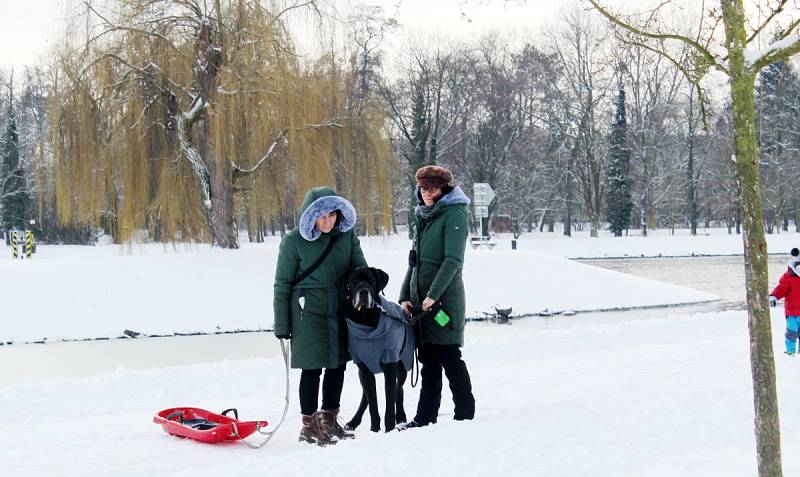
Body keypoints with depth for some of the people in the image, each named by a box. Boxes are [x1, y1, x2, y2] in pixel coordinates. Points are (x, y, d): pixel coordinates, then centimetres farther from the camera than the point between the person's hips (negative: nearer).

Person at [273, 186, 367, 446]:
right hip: (308, 312, -5)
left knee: (337, 365, 11)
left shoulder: (347, 234, 1)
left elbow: (360, 269, 11)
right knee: (312, 368, -3)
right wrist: (281, 325, -4)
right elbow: (282, 284, -4)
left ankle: (329, 420, 27)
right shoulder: (294, 241, -9)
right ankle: (309, 426, 9)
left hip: (340, 310, 5)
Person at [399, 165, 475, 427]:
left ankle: (465, 413, 4)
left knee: (449, 357, -5)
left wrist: (433, 295, -21)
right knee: (427, 359, 10)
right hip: (420, 300, 7)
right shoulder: (422, 216, 17)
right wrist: (405, 295, 11)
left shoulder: (454, 214, -7)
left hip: (444, 299, -7)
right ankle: (425, 417, 14)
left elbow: (453, 260, -16)